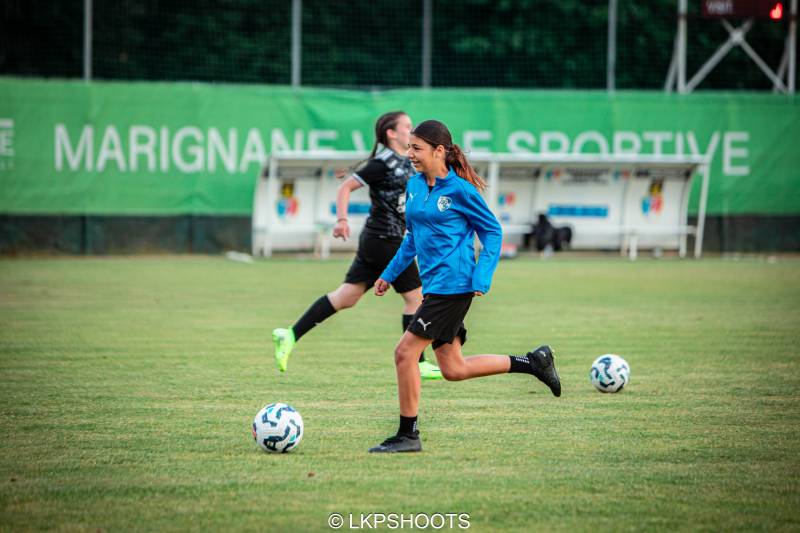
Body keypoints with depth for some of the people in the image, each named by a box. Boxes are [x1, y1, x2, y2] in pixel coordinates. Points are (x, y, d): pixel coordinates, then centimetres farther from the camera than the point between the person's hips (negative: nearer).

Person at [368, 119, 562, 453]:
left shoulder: (460, 190, -11)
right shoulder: (415, 185, 11)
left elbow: (492, 232, -5)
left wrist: (482, 278, -15)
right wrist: (390, 274, 20)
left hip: (453, 284, -9)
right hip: (433, 284, 9)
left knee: (405, 352, -11)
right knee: (453, 369, 12)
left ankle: (407, 435, -1)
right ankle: (534, 362, 25)